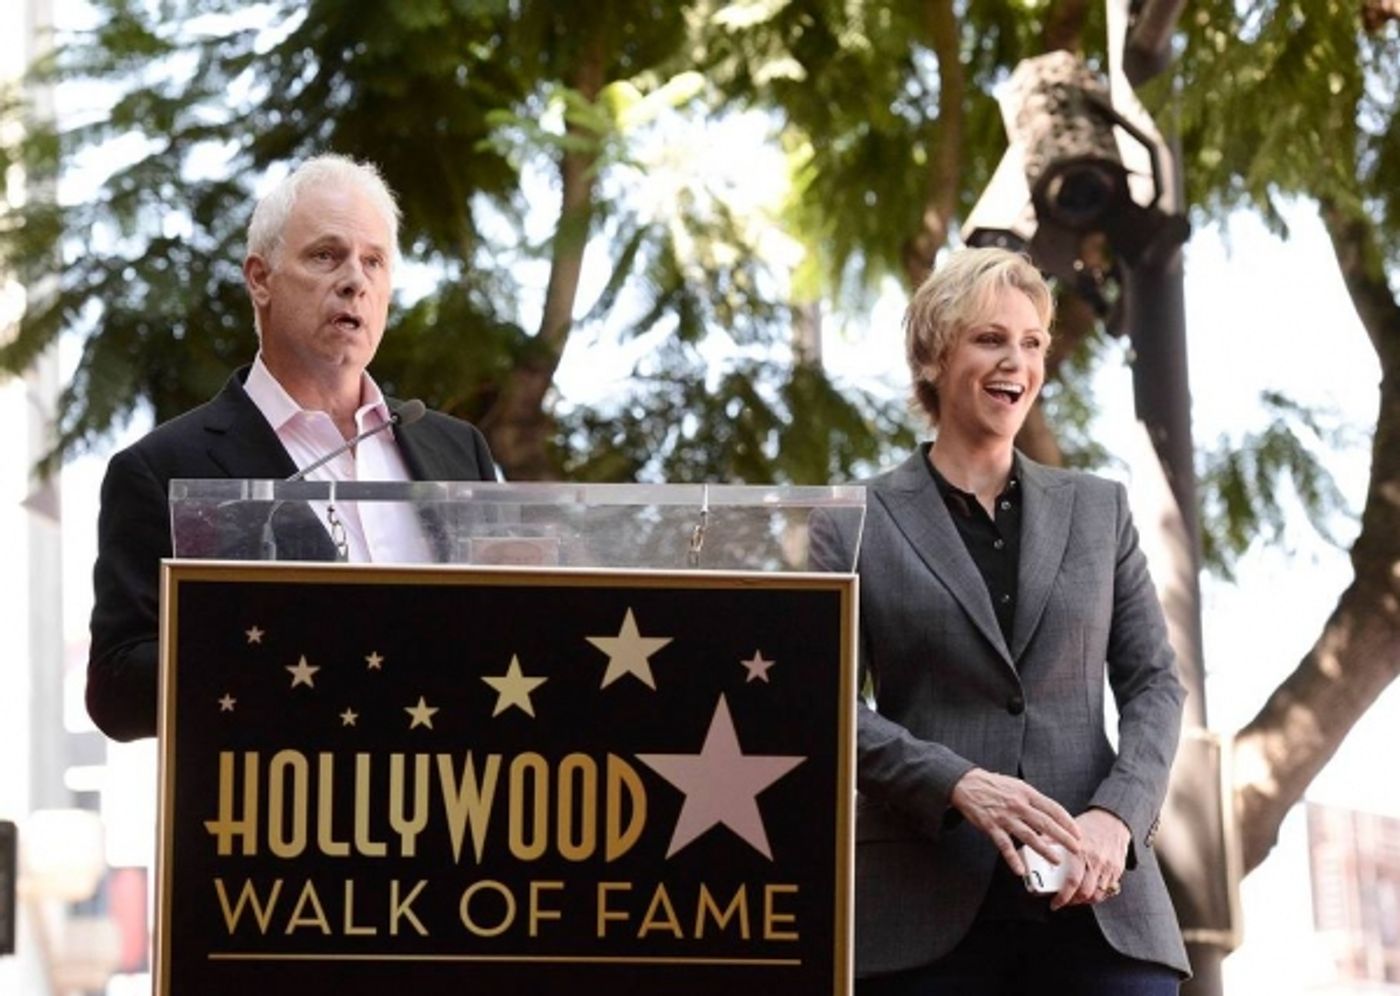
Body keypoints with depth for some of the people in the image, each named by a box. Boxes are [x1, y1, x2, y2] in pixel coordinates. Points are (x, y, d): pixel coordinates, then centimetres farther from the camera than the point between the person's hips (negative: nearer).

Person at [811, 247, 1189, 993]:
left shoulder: (1098, 510, 16)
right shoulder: (856, 526, 8)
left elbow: (1153, 682, 12)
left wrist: (1116, 815, -7)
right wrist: (960, 786, -17)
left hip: (1097, 900, 2)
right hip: (928, 910, -2)